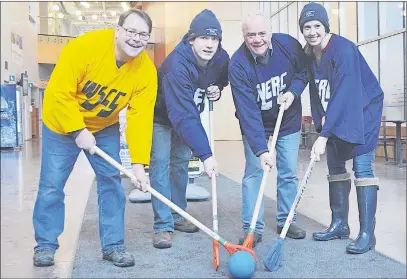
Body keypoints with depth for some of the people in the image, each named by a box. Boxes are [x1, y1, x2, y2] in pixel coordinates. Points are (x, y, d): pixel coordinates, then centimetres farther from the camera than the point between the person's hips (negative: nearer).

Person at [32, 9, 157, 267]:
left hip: (105, 128, 3)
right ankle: (46, 245, 15)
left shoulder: (147, 71, -19)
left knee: (111, 182, -2)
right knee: (51, 185, -1)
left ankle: (113, 245, 10)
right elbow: (59, 93, -27)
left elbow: (141, 117, -22)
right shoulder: (84, 47, -30)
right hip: (62, 122, -3)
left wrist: (139, 162, -29)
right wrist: (78, 131, -27)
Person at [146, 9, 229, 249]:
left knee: (181, 162, 10)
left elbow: (222, 78, 9)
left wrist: (217, 89, -16)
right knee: (160, 163, -13)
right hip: (161, 116, -6)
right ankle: (163, 226, -8)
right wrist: (206, 155, -49)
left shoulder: (221, 58, -19)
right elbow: (183, 115, -45)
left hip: (187, 117, 6)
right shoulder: (177, 65, -39)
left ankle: (177, 216, 24)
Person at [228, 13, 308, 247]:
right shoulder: (238, 65, -27)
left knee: (289, 173, 6)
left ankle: (287, 221, 22)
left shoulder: (289, 44, -17)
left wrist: (293, 91, -17)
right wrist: (261, 149, -39)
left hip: (288, 122, 3)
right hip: (255, 126, -2)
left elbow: (303, 71, 4)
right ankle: (253, 228, 4)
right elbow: (247, 112, -32)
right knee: (254, 173, -6)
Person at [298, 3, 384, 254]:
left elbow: (343, 95, -33)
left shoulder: (343, 49, -26)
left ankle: (367, 233, -10)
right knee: (335, 165, 8)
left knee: (362, 167, -14)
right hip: (335, 114, 8)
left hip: (364, 109, -7)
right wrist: (321, 119, -8)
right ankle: (340, 224, 20)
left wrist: (324, 135, -36)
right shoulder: (309, 54, -3)